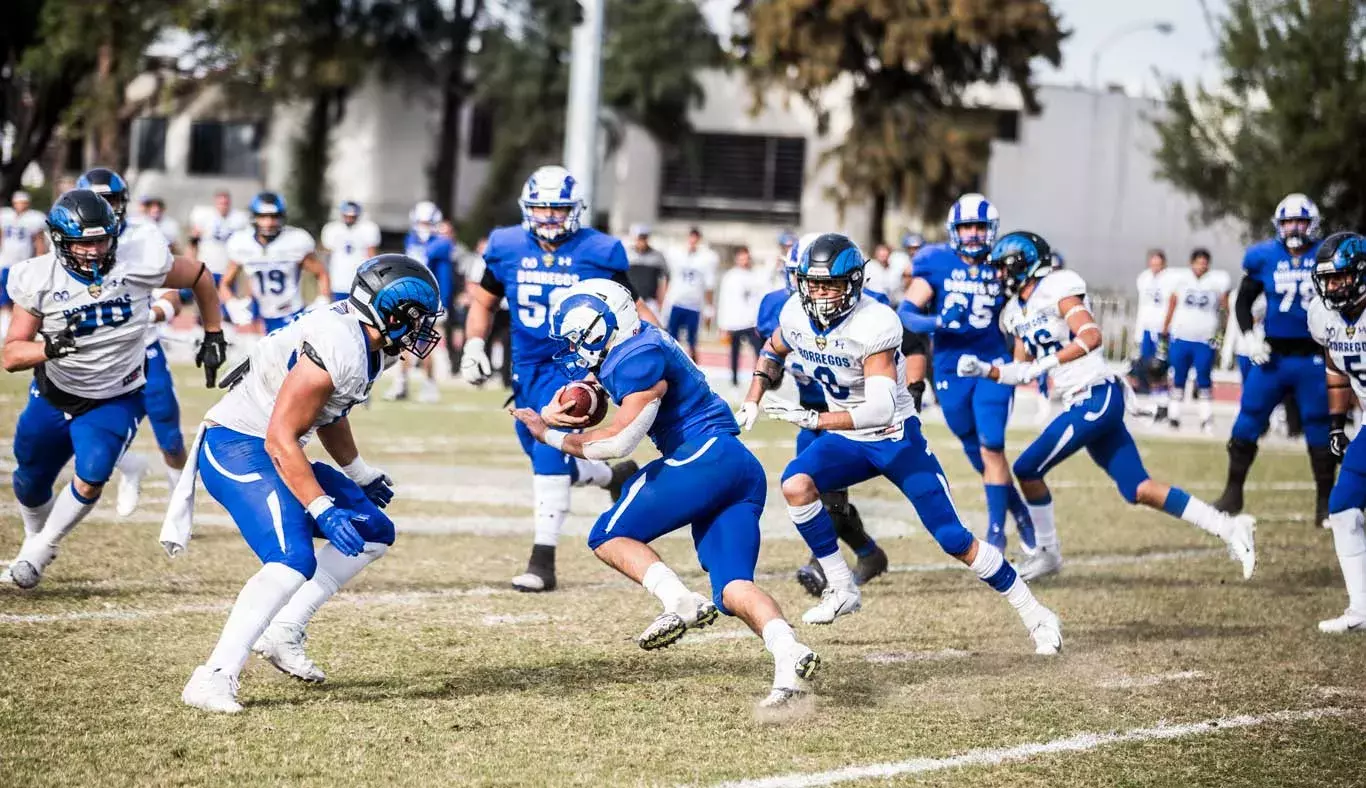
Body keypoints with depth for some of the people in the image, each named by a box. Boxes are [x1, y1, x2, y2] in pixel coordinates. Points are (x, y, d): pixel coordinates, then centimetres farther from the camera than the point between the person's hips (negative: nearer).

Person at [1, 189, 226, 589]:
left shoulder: (140, 263, -23)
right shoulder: (38, 280, -21)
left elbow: (200, 278, -4)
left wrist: (213, 337, 1)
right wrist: (50, 347, -40)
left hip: (115, 401, -2)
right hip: (53, 397, 2)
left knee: (91, 479, -21)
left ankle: (43, 547, 7)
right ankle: (34, 538, 51)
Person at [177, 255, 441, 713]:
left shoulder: (366, 343, 6)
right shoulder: (336, 349, -25)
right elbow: (280, 439, -26)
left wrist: (360, 474, 32)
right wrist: (323, 510, -27)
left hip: (269, 452, 11)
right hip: (237, 448, -11)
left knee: (374, 533, 11)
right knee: (293, 562, -27)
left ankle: (282, 635, 12)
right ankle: (214, 679, -27)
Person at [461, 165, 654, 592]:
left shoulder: (597, 253, -8)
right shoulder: (508, 249, 0)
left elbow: (631, 308, 3)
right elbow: (483, 302, 15)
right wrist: (473, 345, 1)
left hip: (573, 366, -5)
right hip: (527, 368, 5)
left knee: (550, 455, -19)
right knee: (544, 457, 12)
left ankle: (543, 562, -15)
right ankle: (616, 476, 43)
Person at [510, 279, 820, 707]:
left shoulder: (641, 358, -9)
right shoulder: (634, 351, 20)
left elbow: (618, 442, -13)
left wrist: (551, 435, 0)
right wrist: (553, 414, 9)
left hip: (705, 460, -9)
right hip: (745, 469, 9)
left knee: (610, 536, 0)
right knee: (732, 588, -2)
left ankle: (680, 601, -21)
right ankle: (788, 654, -27)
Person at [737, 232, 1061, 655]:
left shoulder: (874, 325, -29)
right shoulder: (796, 315, -9)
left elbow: (881, 410, -37)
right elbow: (773, 353, 17)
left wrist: (813, 419, -41)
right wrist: (753, 400, 3)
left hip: (896, 439, -6)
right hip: (846, 440, 6)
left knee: (955, 540, -8)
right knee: (796, 484, -22)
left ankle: (1035, 615, 5)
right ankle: (841, 589, -9)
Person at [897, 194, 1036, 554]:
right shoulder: (936, 265, -5)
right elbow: (907, 312, -10)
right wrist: (936, 322, -28)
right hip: (950, 371, 1)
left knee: (991, 446, -13)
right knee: (976, 454, 13)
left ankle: (996, 531, -5)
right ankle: (1020, 513, 33)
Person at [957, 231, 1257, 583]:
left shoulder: (1056, 290, -10)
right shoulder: (1019, 310, 17)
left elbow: (1091, 337, -24)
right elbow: (1021, 371, 22)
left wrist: (1044, 364, -29)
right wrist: (985, 369, 7)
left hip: (1096, 396, -9)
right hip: (1081, 404, 9)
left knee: (1027, 469, -5)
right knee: (1138, 489, 3)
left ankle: (1048, 553, 10)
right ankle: (1227, 527, 0)